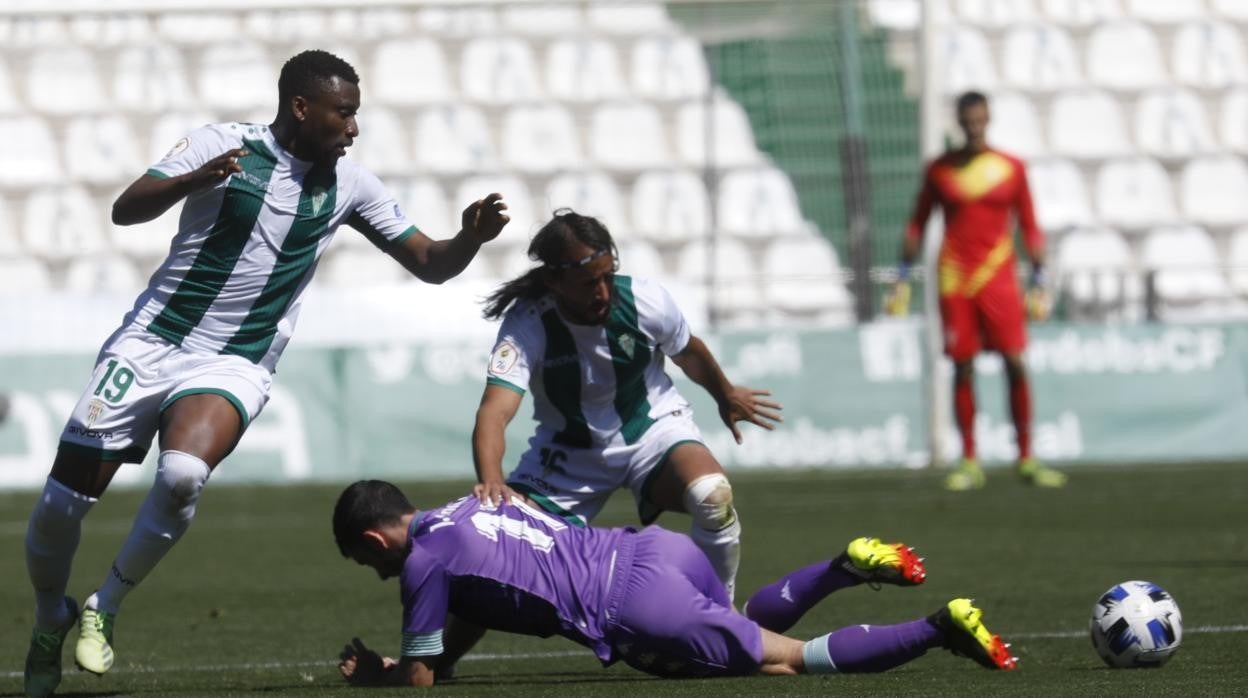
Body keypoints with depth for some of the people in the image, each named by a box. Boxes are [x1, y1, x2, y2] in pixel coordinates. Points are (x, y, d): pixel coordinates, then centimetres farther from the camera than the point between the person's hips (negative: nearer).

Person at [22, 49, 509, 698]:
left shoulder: (348, 184, 3)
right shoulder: (221, 144, -7)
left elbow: (430, 264, 8)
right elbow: (126, 209, -15)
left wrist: (470, 237, -14)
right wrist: (194, 181, -33)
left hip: (234, 367, 1)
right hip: (152, 343, -1)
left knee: (183, 475, -30)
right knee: (64, 497, -3)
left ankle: (101, 612, -10)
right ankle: (50, 625, 26)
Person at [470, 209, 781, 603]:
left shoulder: (647, 301, -21)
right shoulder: (526, 326, -28)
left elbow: (688, 353, 4)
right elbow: (495, 411, -42)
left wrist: (726, 397, 23)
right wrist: (491, 481, -62)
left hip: (653, 426, 0)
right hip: (571, 449, 0)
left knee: (713, 496, -30)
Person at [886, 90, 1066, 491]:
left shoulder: (1011, 168, 6)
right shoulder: (940, 169, 7)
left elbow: (1030, 227, 10)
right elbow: (917, 225, 13)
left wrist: (1038, 283, 4)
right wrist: (903, 281, 10)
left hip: (999, 278, 0)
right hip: (954, 281, 0)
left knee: (1015, 365, -8)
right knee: (963, 369, 0)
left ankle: (1026, 459, -1)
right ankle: (969, 463, 4)